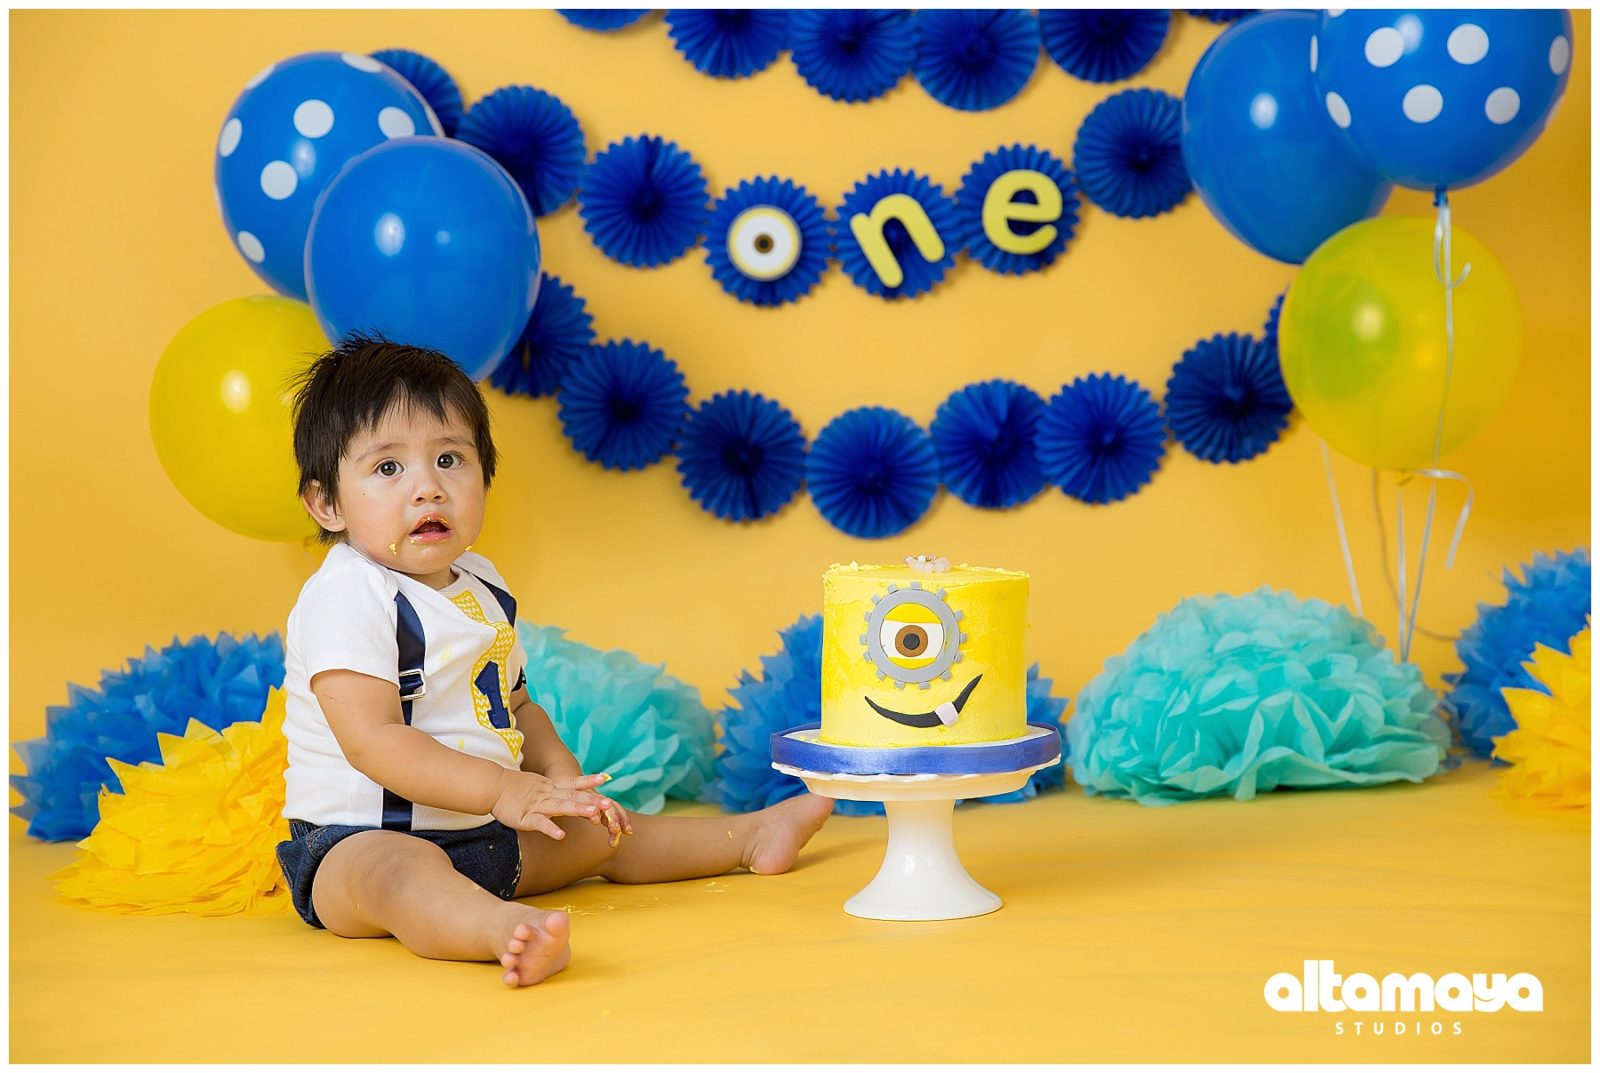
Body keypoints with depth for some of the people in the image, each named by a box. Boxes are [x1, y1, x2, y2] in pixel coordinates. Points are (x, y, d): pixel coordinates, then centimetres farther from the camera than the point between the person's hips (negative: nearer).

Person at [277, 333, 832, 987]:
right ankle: (509, 932, -70)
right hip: (361, 841, -9)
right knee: (399, 873, -41)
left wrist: (564, 779, 3)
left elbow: (512, 705, 21)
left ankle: (748, 837, 38)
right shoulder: (344, 597, -17)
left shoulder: (482, 587, 11)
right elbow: (372, 739, -25)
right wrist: (503, 789, -28)